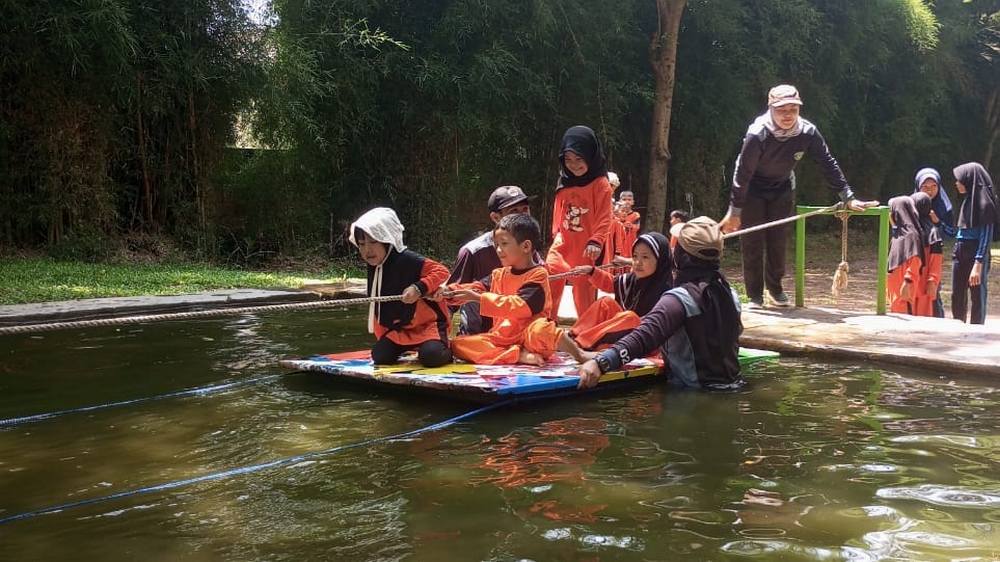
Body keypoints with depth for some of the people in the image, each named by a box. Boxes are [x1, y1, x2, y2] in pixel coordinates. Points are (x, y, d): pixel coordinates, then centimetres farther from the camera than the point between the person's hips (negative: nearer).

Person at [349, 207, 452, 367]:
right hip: (398, 327, 7)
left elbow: (441, 272, -27)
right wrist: (381, 334, 17)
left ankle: (447, 351, 7)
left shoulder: (407, 260, -22)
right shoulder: (374, 267, 4)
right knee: (379, 357, -9)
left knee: (431, 356, -30)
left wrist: (419, 288, -39)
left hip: (427, 323, -7)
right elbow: (378, 306, 16)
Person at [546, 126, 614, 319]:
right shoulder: (564, 184, 9)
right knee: (549, 280, -5)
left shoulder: (600, 184, -9)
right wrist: (557, 234, 13)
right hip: (562, 244, 5)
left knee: (584, 289, 4)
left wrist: (596, 241, -20)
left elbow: (604, 218, -12)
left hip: (586, 248, -5)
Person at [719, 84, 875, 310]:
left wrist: (848, 198, -15)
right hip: (752, 189, -3)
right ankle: (754, 295, 5)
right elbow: (742, 173, -26)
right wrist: (734, 211, -23)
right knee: (752, 242, -4)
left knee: (779, 240, 4)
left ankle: (775, 288, 23)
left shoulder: (808, 133, -21)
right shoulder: (757, 134, -32)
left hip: (782, 189, 3)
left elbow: (828, 164, -12)